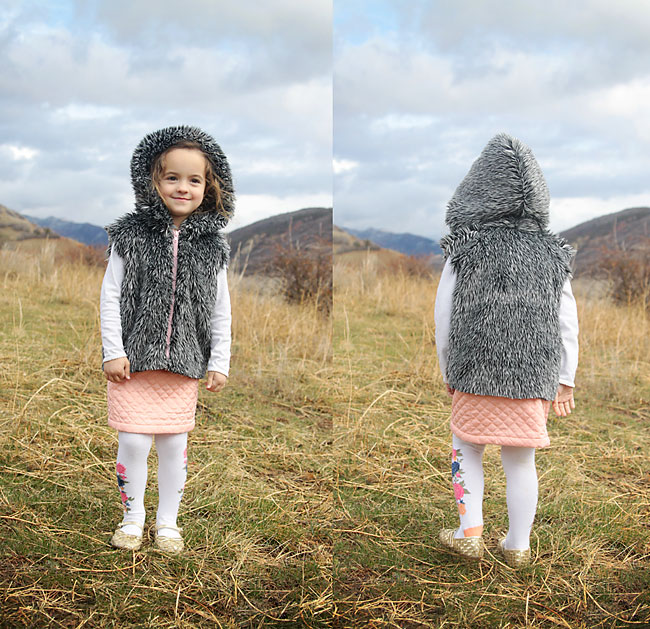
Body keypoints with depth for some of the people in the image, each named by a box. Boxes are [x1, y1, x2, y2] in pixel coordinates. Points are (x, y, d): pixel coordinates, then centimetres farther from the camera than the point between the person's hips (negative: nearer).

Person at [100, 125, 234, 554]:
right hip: (135, 358, -1)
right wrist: (113, 352, -7)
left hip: (185, 361, 2)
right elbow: (111, 296, -2)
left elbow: (221, 309, 7)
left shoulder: (211, 245, 3)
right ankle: (133, 518, 20)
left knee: (175, 443, 8)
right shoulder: (133, 235, -3)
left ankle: (168, 521, 25)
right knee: (133, 441, -1)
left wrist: (219, 361, 3)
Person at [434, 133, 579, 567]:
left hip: (476, 373, -2)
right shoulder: (552, 254, -1)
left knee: (466, 447, 17)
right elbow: (567, 324, 1)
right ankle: (518, 546, 19)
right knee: (521, 460, 11)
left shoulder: (464, 251, -7)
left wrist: (448, 371, 10)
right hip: (533, 378, 2)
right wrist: (566, 381, 7)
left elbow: (444, 319, -3)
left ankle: (470, 532, 13)